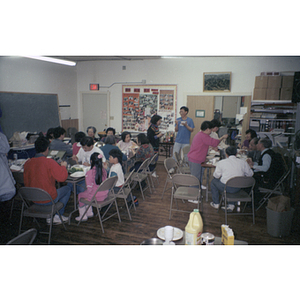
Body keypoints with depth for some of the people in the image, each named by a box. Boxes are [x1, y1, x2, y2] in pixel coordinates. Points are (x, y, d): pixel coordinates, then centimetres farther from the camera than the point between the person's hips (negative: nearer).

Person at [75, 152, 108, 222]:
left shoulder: (89, 173, -21)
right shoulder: (104, 171, -4)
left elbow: (89, 188, -19)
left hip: (95, 197, -6)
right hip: (104, 195, 6)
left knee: (80, 195, 22)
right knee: (86, 194, 31)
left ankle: (83, 216, 32)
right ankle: (90, 213, 40)